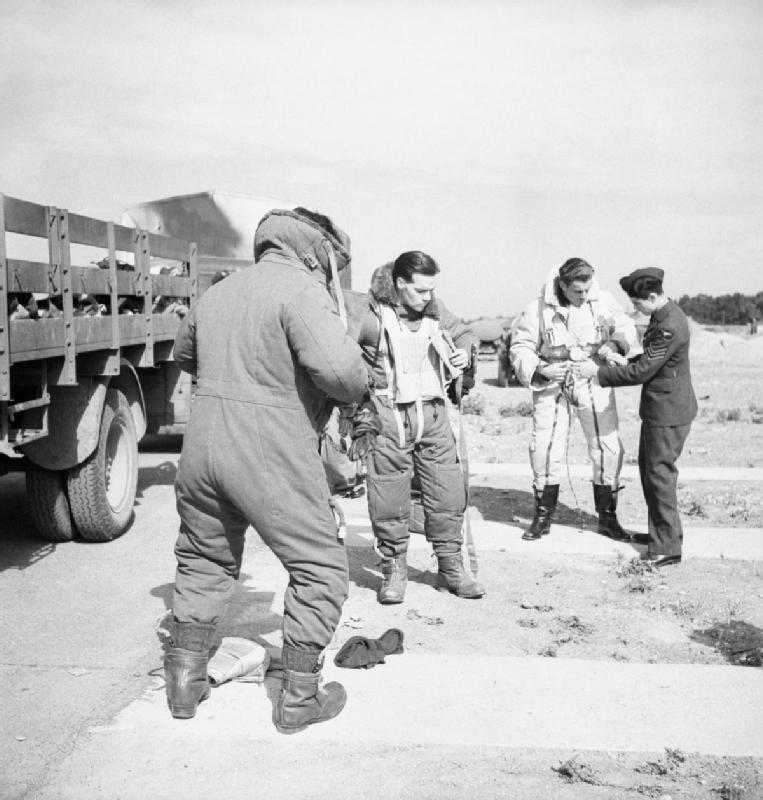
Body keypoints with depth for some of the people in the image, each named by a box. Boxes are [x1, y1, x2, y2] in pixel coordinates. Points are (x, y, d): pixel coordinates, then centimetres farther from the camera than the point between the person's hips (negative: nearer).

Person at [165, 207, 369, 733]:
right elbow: (338, 367, -27)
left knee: (205, 562, 23)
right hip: (272, 458, -7)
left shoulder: (219, 292, 13)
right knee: (320, 568, 8)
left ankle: (185, 681, 31)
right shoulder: (301, 290, -12)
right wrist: (359, 388, -6)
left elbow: (184, 355, 30)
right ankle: (300, 698, 13)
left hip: (202, 447, 7)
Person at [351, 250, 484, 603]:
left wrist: (463, 352, 1)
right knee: (389, 498, 1)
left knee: (448, 493, 6)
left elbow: (463, 332, 24)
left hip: (432, 412, 5)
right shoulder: (370, 313, -11)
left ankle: (451, 567, 21)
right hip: (387, 415, -4)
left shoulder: (435, 310, 5)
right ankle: (394, 568, 18)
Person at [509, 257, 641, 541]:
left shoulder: (603, 301, -6)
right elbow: (520, 346, -3)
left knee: (608, 448, 2)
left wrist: (612, 349, -20)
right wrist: (538, 369, -19)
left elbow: (624, 329, 1)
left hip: (593, 382, 1)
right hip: (551, 382, -1)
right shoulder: (539, 309, -9)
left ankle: (607, 517, 19)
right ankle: (543, 516, 16)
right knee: (545, 448, -2)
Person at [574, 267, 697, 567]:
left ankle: (668, 547, 6)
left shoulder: (670, 327, -24)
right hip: (657, 408, 10)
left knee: (660, 474, -3)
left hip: (668, 413, -10)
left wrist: (598, 373, -15)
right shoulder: (662, 316, 8)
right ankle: (663, 532, 30)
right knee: (648, 468, 17)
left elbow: (641, 371, -22)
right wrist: (619, 360, 8)